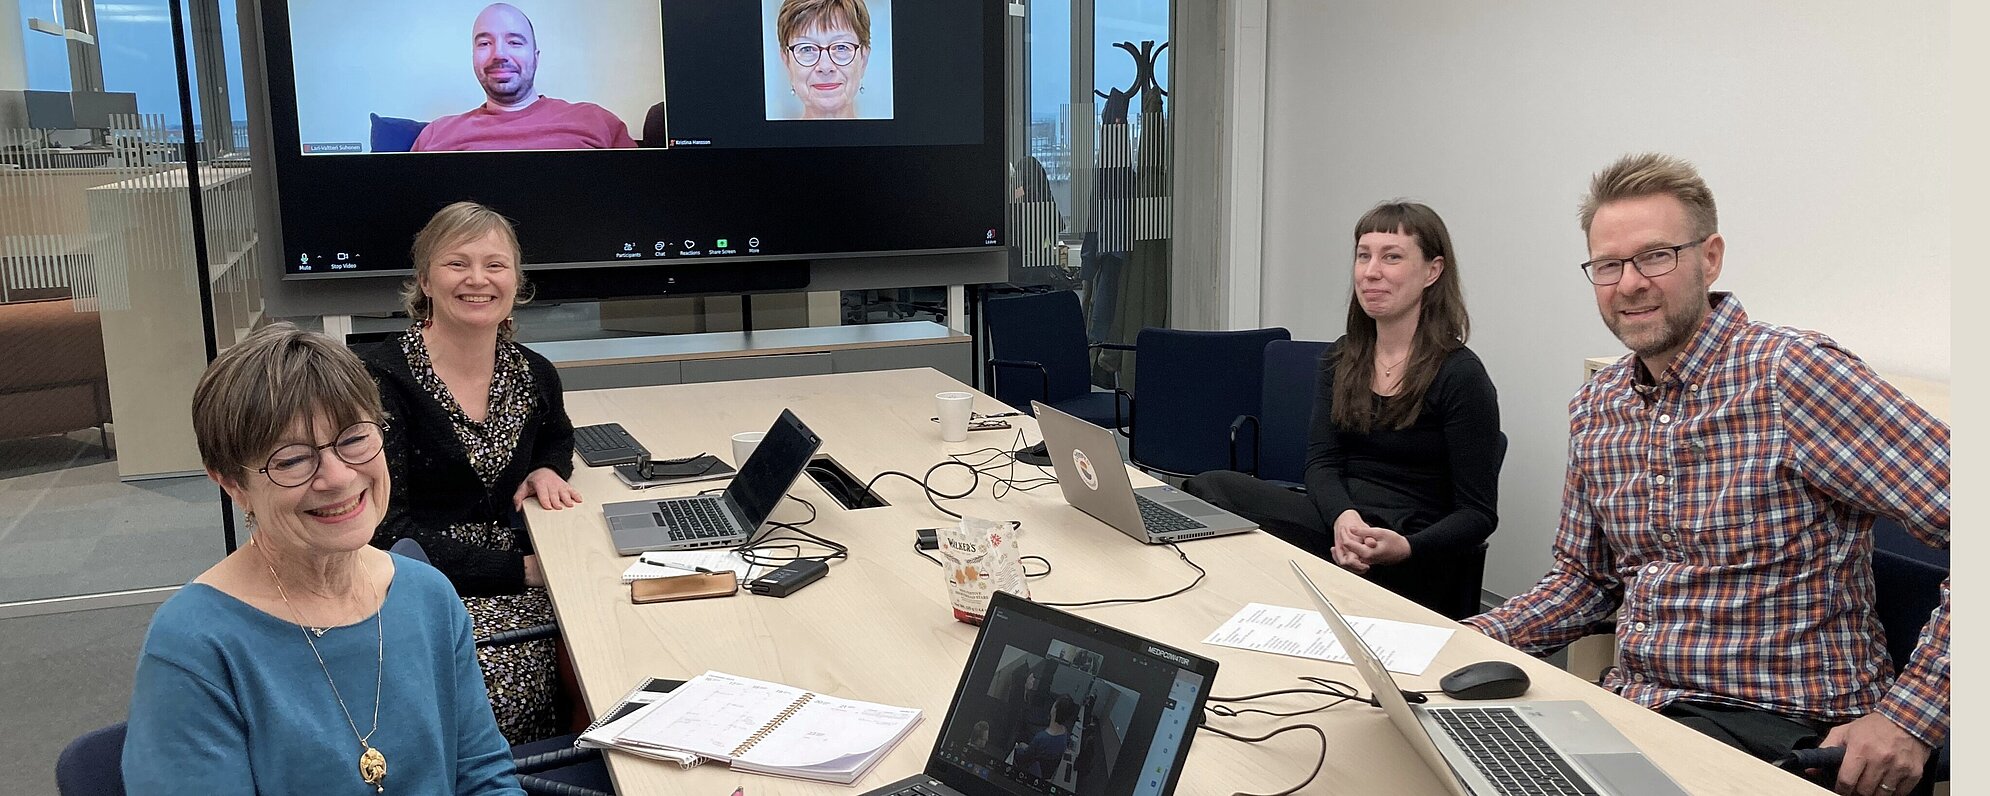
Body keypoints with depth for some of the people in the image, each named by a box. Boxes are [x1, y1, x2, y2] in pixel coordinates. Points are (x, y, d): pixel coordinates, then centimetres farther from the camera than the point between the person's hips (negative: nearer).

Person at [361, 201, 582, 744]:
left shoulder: (533, 375, 6)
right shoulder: (380, 378, -10)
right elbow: (386, 532, -14)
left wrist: (547, 470, 6)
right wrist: (520, 570, -18)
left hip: (515, 586, 5)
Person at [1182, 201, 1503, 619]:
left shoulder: (1460, 376, -6)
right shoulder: (1341, 359, 13)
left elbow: (1479, 513, -5)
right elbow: (1321, 462, 5)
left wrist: (1406, 549, -25)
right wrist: (1344, 518, -19)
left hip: (1406, 569, -6)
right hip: (1334, 524, 6)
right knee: (1210, 488, -20)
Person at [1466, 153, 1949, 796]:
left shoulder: (1791, 374, -14)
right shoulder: (1595, 409, 8)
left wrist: (1909, 716, -20)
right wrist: (1473, 640, 1)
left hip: (1778, 724, -6)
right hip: (1629, 703, 6)